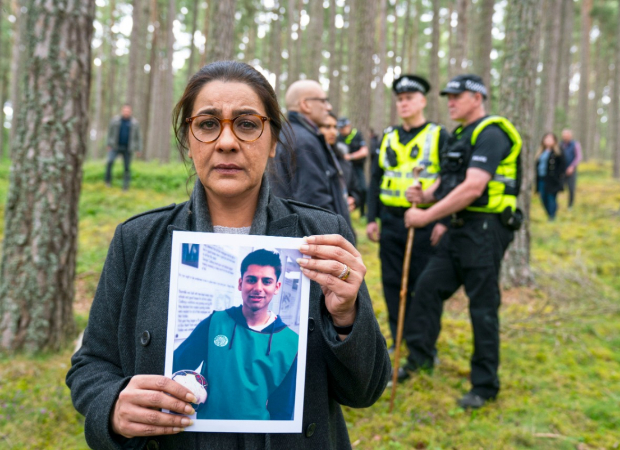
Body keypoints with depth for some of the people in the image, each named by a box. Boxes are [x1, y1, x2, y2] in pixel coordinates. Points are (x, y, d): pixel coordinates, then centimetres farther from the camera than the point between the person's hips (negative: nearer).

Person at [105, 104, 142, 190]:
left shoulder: (135, 123, 1)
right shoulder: (115, 120, 2)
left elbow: (138, 137, 6)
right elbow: (110, 133, 9)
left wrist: (138, 149, 2)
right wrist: (109, 145, 5)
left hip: (127, 149, 0)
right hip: (115, 147, 0)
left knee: (127, 167, 1)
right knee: (110, 161, -20)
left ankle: (126, 186, 11)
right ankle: (108, 181, -5)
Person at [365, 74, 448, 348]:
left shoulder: (439, 136, 0)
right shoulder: (388, 138, 13)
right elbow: (376, 179, 14)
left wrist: (444, 221, -13)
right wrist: (371, 218, 8)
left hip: (425, 222, -4)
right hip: (390, 222, 4)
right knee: (393, 284, 8)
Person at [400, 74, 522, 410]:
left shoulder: (491, 135, -15)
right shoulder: (460, 136, 16)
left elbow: (472, 188, -24)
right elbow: (448, 179, 21)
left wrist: (427, 216, -20)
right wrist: (426, 194, -2)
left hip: (485, 229, -9)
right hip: (460, 227, 9)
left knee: (483, 307, 0)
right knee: (428, 287, 11)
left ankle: (485, 385, 13)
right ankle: (419, 356, 26)